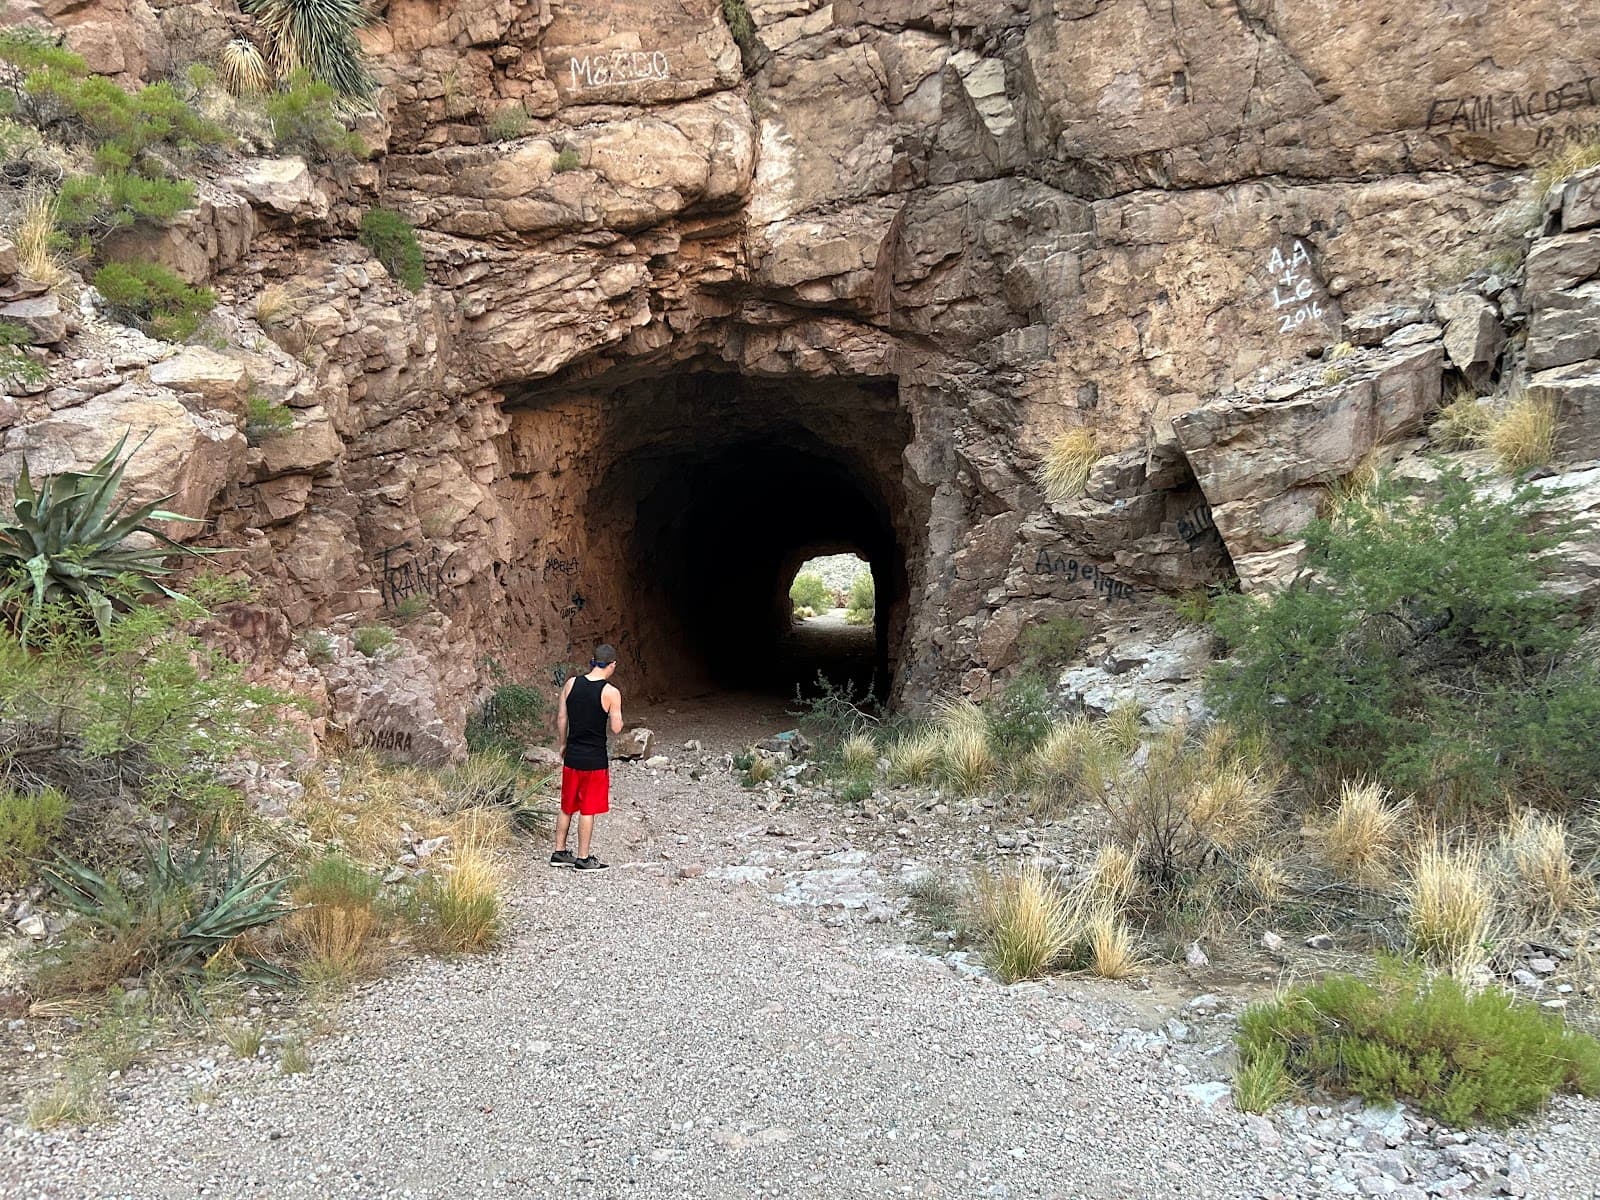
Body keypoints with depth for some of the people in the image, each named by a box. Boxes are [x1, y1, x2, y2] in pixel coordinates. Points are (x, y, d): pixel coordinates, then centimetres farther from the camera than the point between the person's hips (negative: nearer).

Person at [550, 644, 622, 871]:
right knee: (588, 810, 6)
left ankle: (559, 852, 26)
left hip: (572, 756, 5)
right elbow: (616, 728, -13)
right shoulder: (611, 693, -15)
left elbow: (561, 718, 4)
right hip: (595, 760, -5)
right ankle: (583, 858, 14)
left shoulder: (571, 683, -1)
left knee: (567, 807, 18)